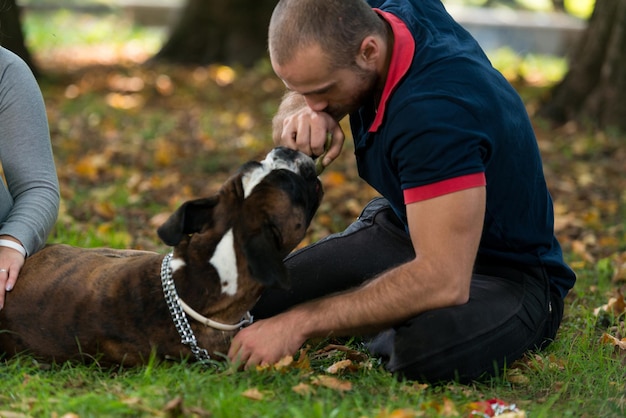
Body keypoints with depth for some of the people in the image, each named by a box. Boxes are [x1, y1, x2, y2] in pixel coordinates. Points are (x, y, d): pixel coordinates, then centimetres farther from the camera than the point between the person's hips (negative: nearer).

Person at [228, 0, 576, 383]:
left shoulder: (435, 111, -37)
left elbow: (443, 279, -39)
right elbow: (301, 93, 6)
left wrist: (300, 322, -35)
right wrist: (297, 114, -22)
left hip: (503, 271, -7)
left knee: (427, 350, -41)